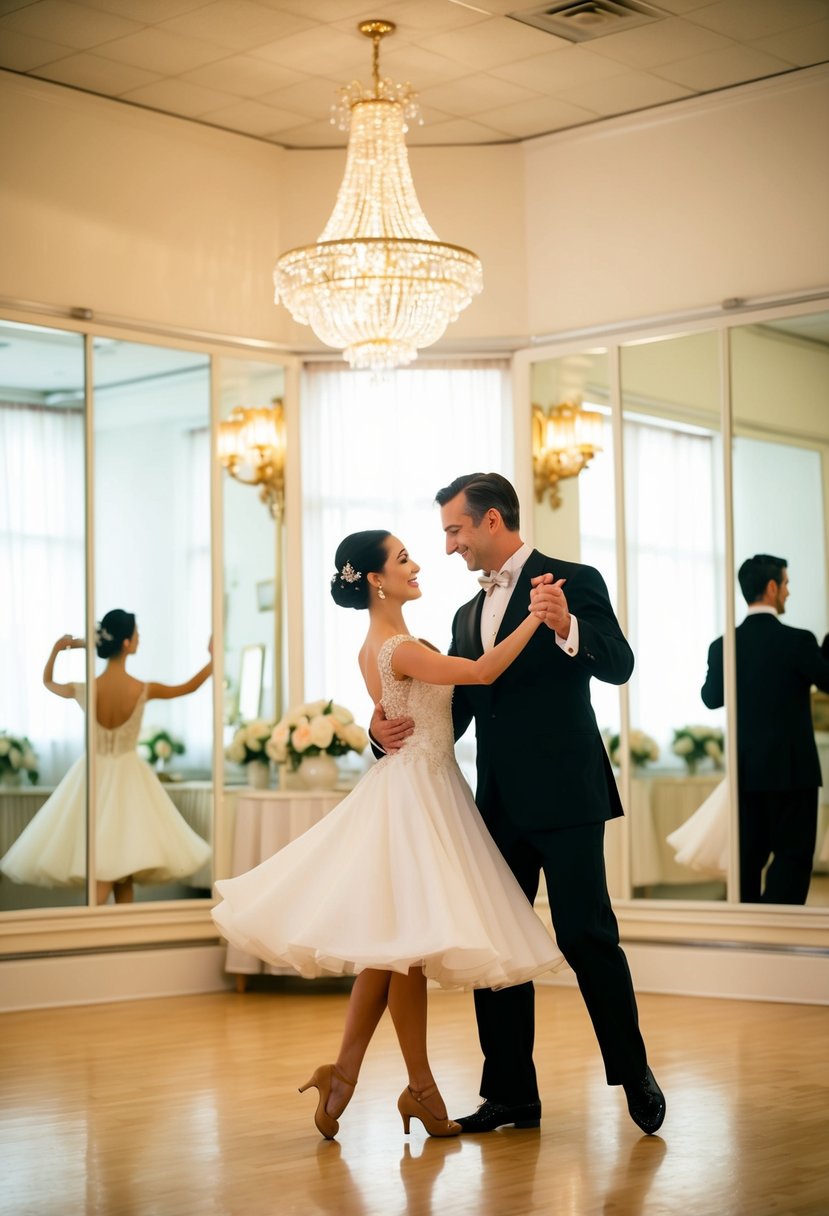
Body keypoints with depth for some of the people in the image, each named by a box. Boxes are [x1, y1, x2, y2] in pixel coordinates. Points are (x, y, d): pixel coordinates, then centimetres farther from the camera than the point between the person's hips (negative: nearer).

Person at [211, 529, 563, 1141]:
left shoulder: (379, 644, 11)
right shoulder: (400, 648, -18)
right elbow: (483, 671, -24)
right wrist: (535, 615, -22)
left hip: (412, 788, 10)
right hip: (417, 792, -10)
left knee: (391, 942, 11)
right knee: (406, 939, -1)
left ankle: (344, 1073, 14)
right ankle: (421, 1087, 8)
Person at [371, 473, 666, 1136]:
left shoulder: (572, 581, -3)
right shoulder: (469, 615, 18)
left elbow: (618, 664, -15)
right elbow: (452, 711, 15)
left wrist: (566, 627, -34)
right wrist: (392, 727, -4)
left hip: (564, 795, -7)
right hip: (499, 802, 7)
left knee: (586, 935, -6)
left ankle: (634, 1074, 12)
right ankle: (511, 1095, 15)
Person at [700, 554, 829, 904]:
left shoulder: (723, 646, -1)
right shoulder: (798, 641, -14)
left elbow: (711, 698, 12)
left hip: (745, 770, 5)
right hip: (791, 769, -5)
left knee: (749, 856, 10)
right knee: (792, 855, 0)